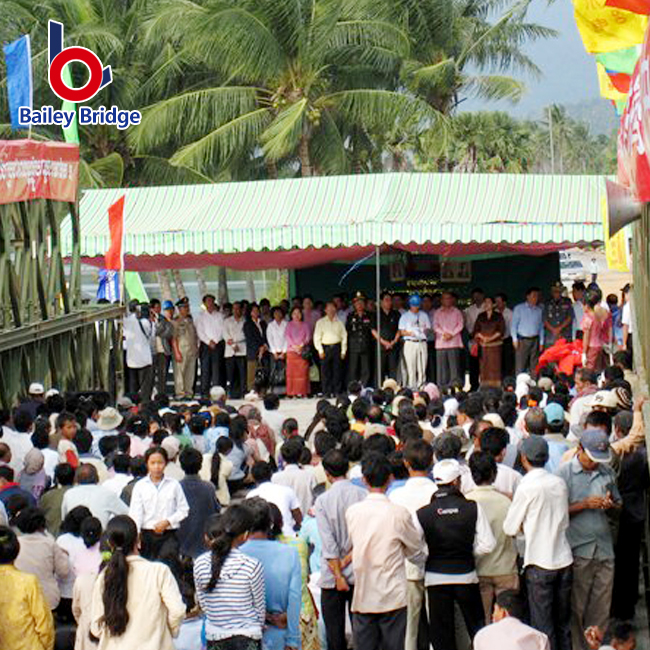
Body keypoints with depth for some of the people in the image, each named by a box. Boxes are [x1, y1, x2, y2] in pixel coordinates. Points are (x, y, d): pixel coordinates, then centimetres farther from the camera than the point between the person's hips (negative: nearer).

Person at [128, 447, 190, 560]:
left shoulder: (174, 485, 2)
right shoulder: (140, 485, 3)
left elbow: (184, 509, 5)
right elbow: (135, 513, -1)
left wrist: (167, 521, -8)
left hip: (168, 535, -1)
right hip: (147, 534, 1)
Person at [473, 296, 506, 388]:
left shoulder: (498, 316, 6)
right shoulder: (480, 316, 13)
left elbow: (501, 330, -1)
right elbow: (476, 330, 10)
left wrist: (491, 338, -12)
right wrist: (483, 337, -8)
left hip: (495, 344, -2)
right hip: (483, 345, 2)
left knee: (494, 366, -7)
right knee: (483, 366, -3)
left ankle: (495, 386, -7)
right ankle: (484, 386, -2)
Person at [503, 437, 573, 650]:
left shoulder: (527, 487, -13)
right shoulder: (559, 483, 3)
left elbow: (510, 528, -6)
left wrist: (523, 526, 15)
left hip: (540, 564, -5)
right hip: (564, 560, 5)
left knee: (543, 626, 2)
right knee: (563, 623, 15)